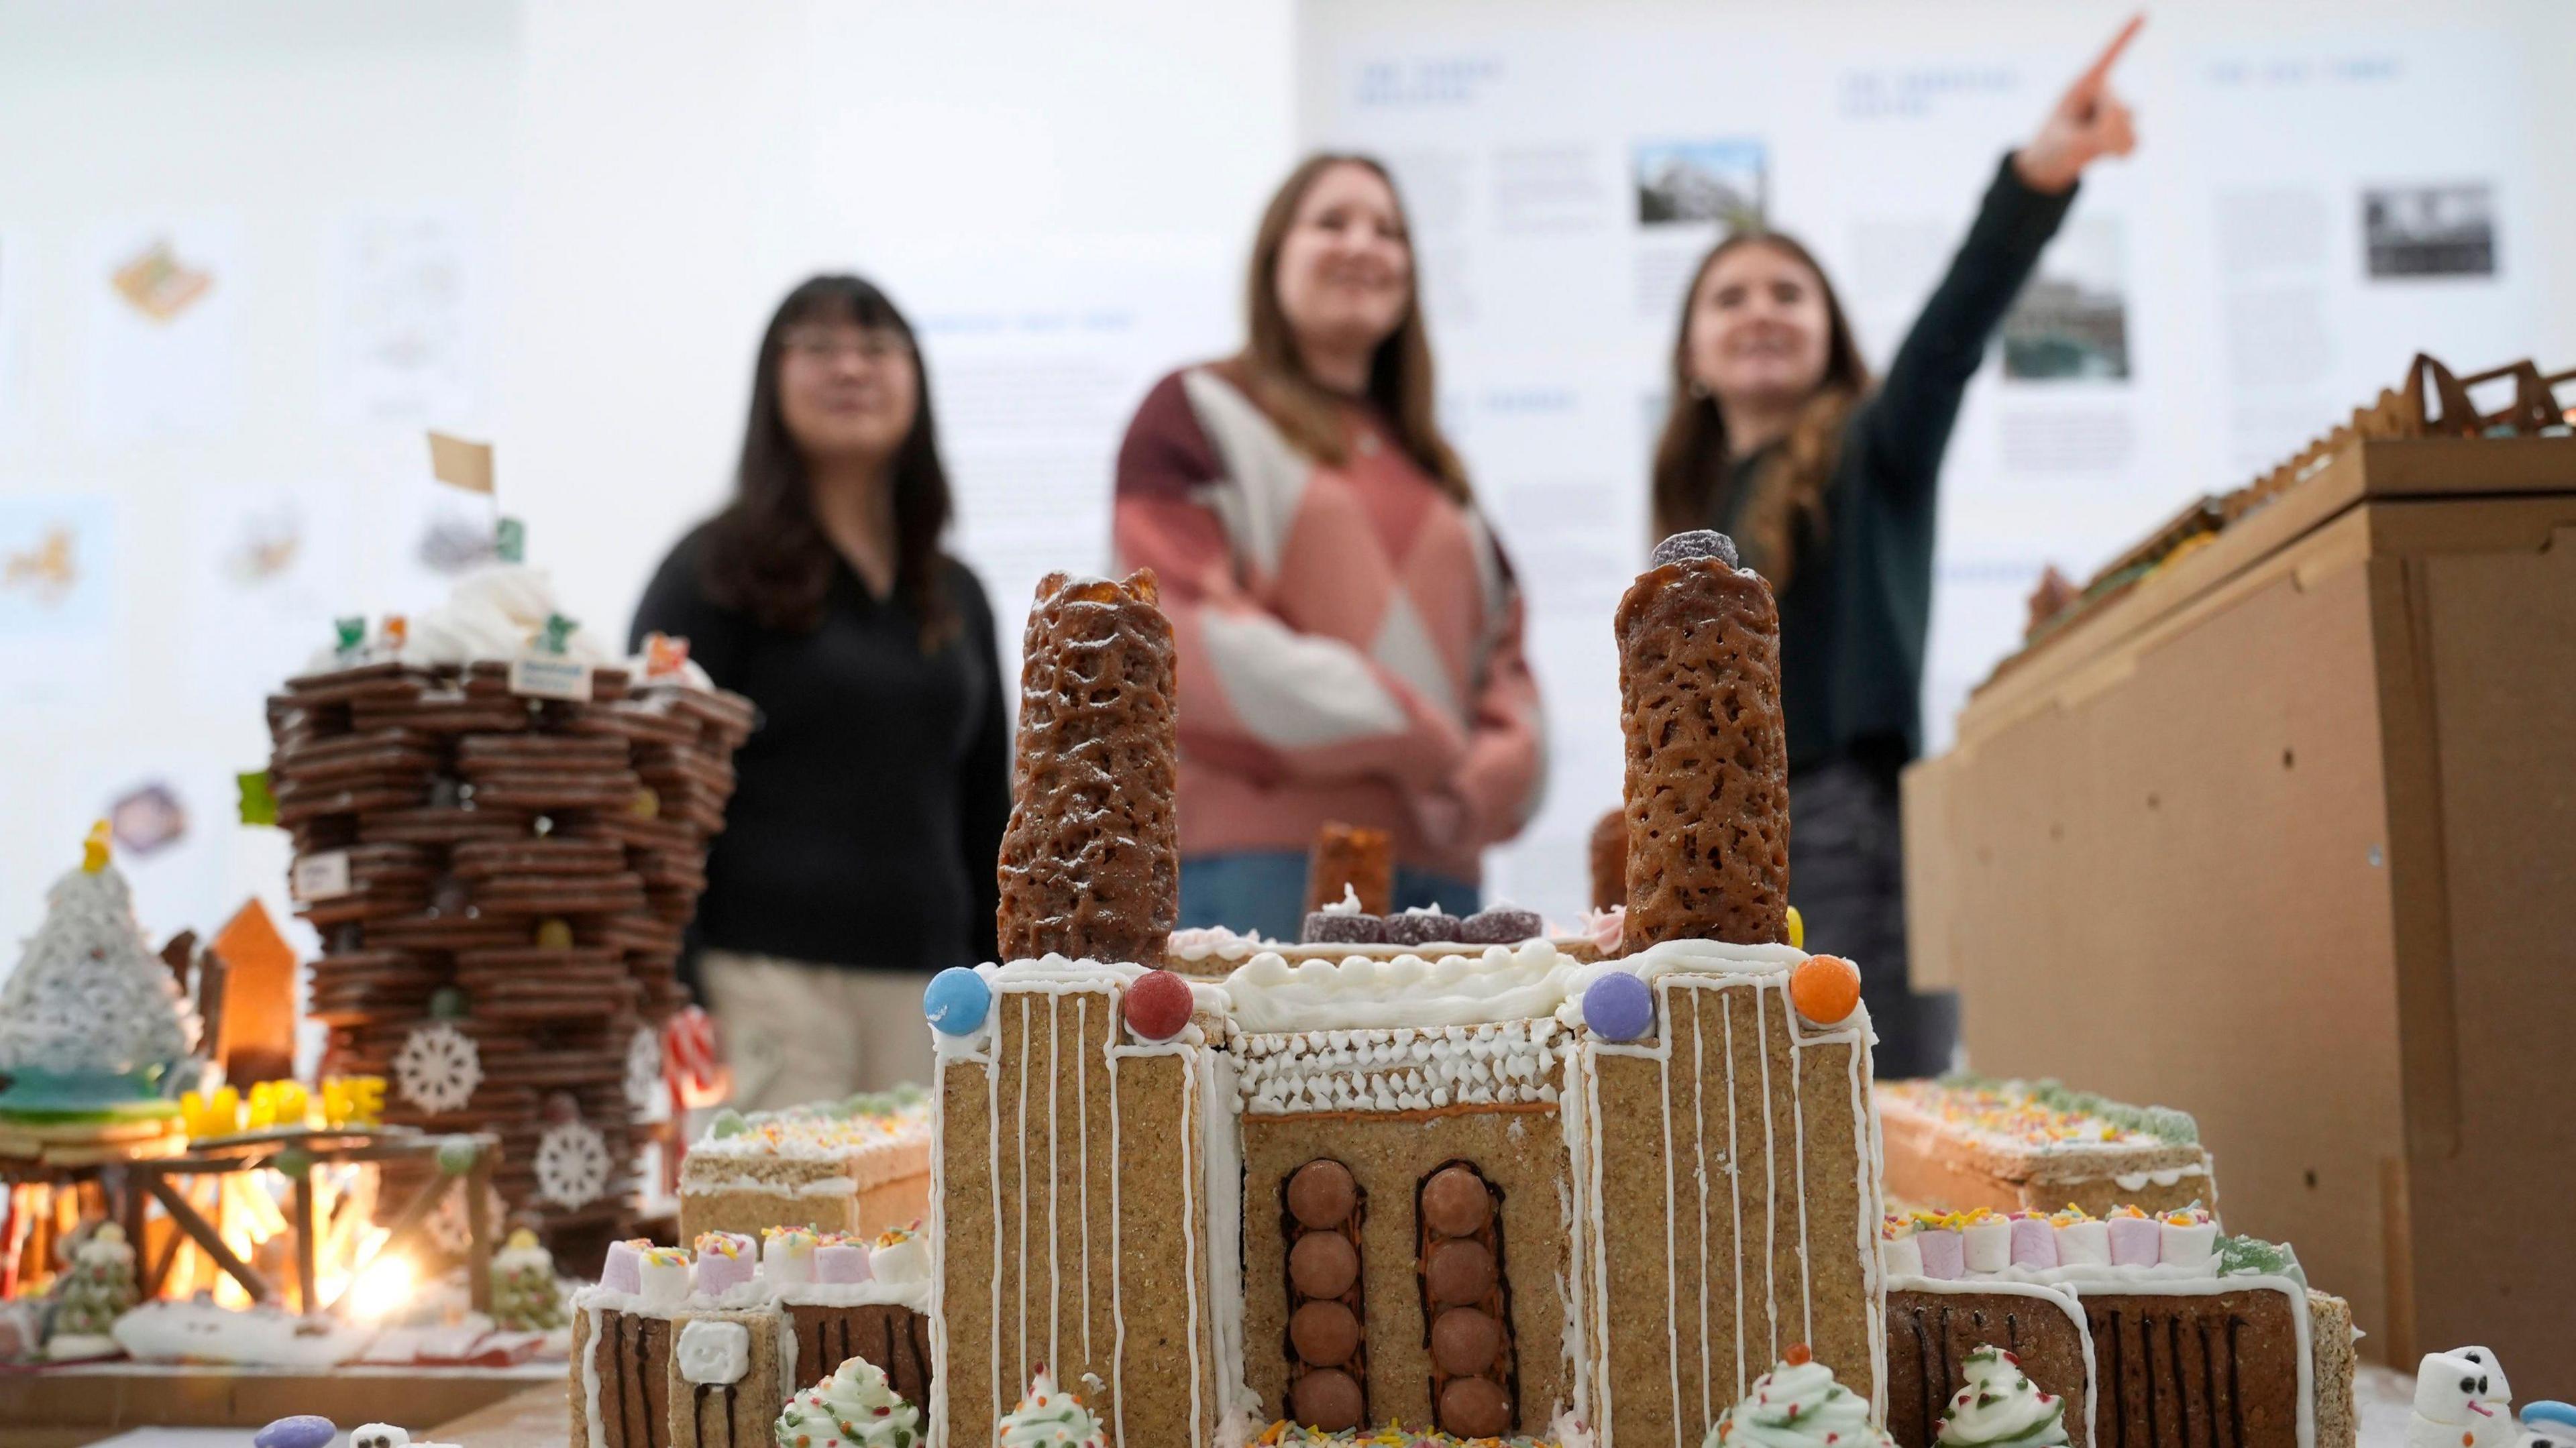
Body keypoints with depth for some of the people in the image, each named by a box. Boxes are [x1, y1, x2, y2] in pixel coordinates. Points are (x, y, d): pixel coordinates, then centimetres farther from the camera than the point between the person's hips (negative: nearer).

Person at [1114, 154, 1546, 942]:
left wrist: (1496, 767, -3)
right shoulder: (1197, 413, 7)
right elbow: (1194, 633, -7)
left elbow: (1502, 648, 20)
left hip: (1433, 861, 6)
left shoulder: (1432, 466, 26)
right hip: (1260, 854, -6)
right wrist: (1408, 736, -11)